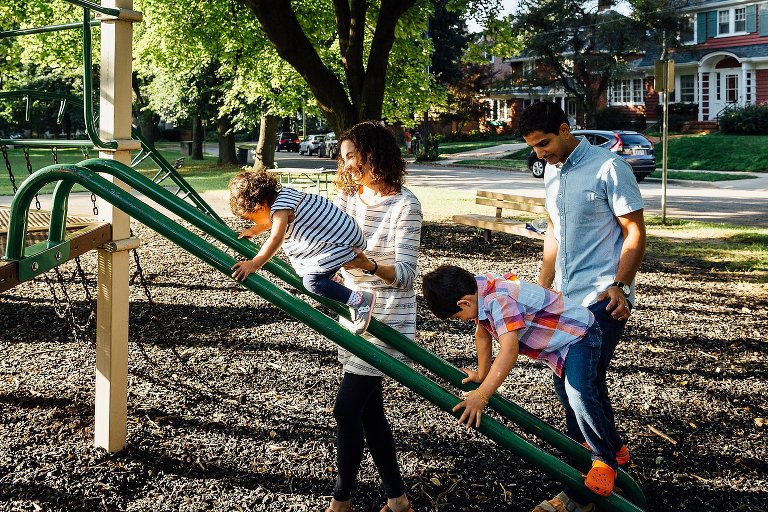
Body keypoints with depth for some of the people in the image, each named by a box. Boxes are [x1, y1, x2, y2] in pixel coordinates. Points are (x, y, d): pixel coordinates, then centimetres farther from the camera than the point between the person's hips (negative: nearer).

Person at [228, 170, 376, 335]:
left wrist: (254, 264, -38)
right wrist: (252, 231, 28)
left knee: (312, 281, -19)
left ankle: (361, 300, -15)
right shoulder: (283, 193, 8)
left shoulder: (280, 209, -21)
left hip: (342, 243, -11)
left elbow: (276, 239, -36)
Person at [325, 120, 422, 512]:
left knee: (346, 409, -6)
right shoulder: (347, 197, 6)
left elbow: (406, 274, -20)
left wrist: (370, 265, -38)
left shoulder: (404, 204, -15)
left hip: (386, 319, -8)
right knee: (369, 410, 11)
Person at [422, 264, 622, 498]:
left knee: (579, 396, -27)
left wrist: (481, 395, -47)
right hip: (559, 340, 11)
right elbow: (483, 334, 8)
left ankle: (605, 460, -11)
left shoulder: (499, 300, -37)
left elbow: (509, 352, -45)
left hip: (579, 334, -11)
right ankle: (610, 442, 42)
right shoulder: (478, 291, -7)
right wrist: (482, 376, 16)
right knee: (566, 392, 24)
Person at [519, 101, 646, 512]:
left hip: (601, 299, -8)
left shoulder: (609, 168, -13)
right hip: (565, 298, 8)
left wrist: (619, 285, -20)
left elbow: (635, 231, -11)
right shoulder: (551, 172, 11)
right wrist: (542, 288, 19)